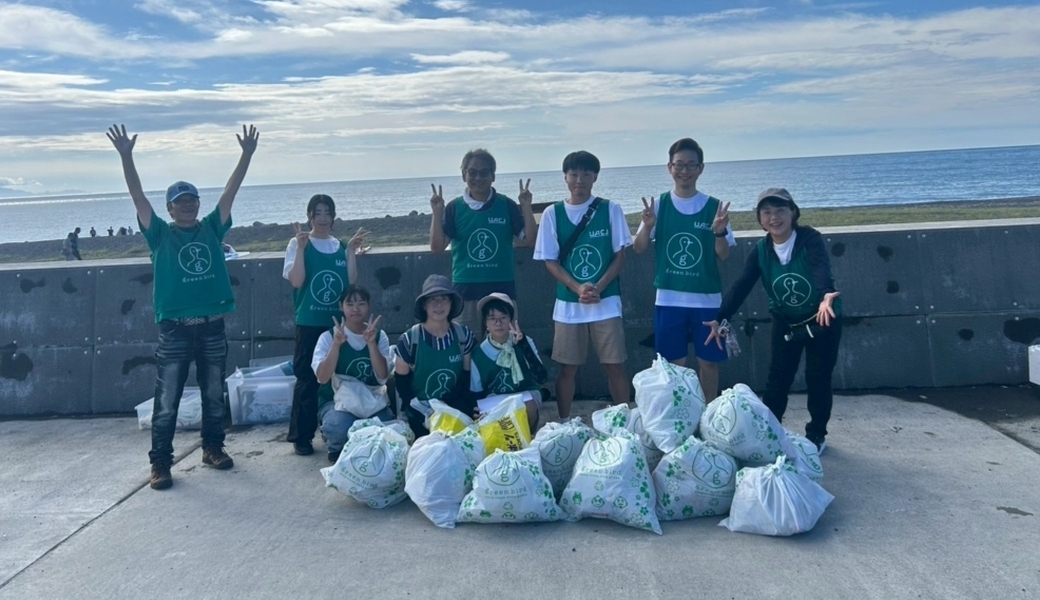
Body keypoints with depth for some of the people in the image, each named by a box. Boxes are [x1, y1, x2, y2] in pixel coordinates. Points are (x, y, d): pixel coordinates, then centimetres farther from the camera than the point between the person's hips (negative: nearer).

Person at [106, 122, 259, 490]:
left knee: (214, 396, 15)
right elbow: (138, 196, -6)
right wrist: (126, 156, -17)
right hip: (174, 330, -2)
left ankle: (213, 448, 30)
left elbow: (231, 191, 2)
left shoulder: (211, 229, 8)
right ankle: (160, 463, 9)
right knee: (166, 402, 0)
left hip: (212, 327, 3)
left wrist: (247, 154, -4)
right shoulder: (160, 234, 3)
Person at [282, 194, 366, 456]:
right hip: (309, 323, -3)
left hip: (339, 322, 4)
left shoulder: (341, 246, 10)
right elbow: (296, 281, -13)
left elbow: (351, 283, 3)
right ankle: (301, 437, 8)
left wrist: (351, 252, -3)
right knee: (307, 379, -1)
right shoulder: (298, 244, -1)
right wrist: (301, 247, -19)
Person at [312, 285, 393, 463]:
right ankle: (337, 448, 2)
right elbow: (322, 378, -19)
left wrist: (371, 342, -22)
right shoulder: (329, 336, -6)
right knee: (341, 427, -35)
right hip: (335, 401, -2)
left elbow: (383, 377, -11)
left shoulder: (379, 336, 1)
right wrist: (336, 343, -28)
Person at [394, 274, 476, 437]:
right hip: (420, 411, -2)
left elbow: (467, 376, 5)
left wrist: (470, 406, -12)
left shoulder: (464, 335, -1)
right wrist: (423, 415, -14)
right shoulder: (409, 339, -10)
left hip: (455, 407, 2)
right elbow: (402, 383, -4)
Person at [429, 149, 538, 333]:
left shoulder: (506, 205, 1)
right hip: (465, 290, 0)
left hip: (501, 289, 0)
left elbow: (528, 239, -1)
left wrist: (526, 207, -12)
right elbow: (437, 247, -4)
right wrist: (437, 213, -14)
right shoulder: (454, 207, 0)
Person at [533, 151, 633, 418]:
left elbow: (620, 255, 0)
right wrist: (578, 288, -15)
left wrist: (598, 287, -14)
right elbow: (550, 261, 0)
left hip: (606, 302, -1)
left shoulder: (610, 210, 0)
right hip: (568, 303, 1)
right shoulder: (552, 214, 1)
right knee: (567, 368, 8)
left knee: (615, 366, 3)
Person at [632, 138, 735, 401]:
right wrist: (647, 227, -20)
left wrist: (719, 231, -20)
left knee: (708, 362, 9)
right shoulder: (659, 205, 0)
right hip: (669, 299, 0)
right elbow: (639, 249, -1)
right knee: (673, 364, 7)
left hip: (707, 299, 0)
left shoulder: (713, 206, -1)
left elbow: (723, 255, 0)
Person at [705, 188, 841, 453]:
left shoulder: (810, 239, -20)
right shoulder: (761, 250, -8)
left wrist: (826, 296, -60)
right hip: (785, 324, 3)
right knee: (777, 381, 4)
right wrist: (720, 318, -27)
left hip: (822, 321, -3)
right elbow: (741, 286, -14)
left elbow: (822, 270, -38)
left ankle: (816, 435, 24)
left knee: (818, 380, 6)